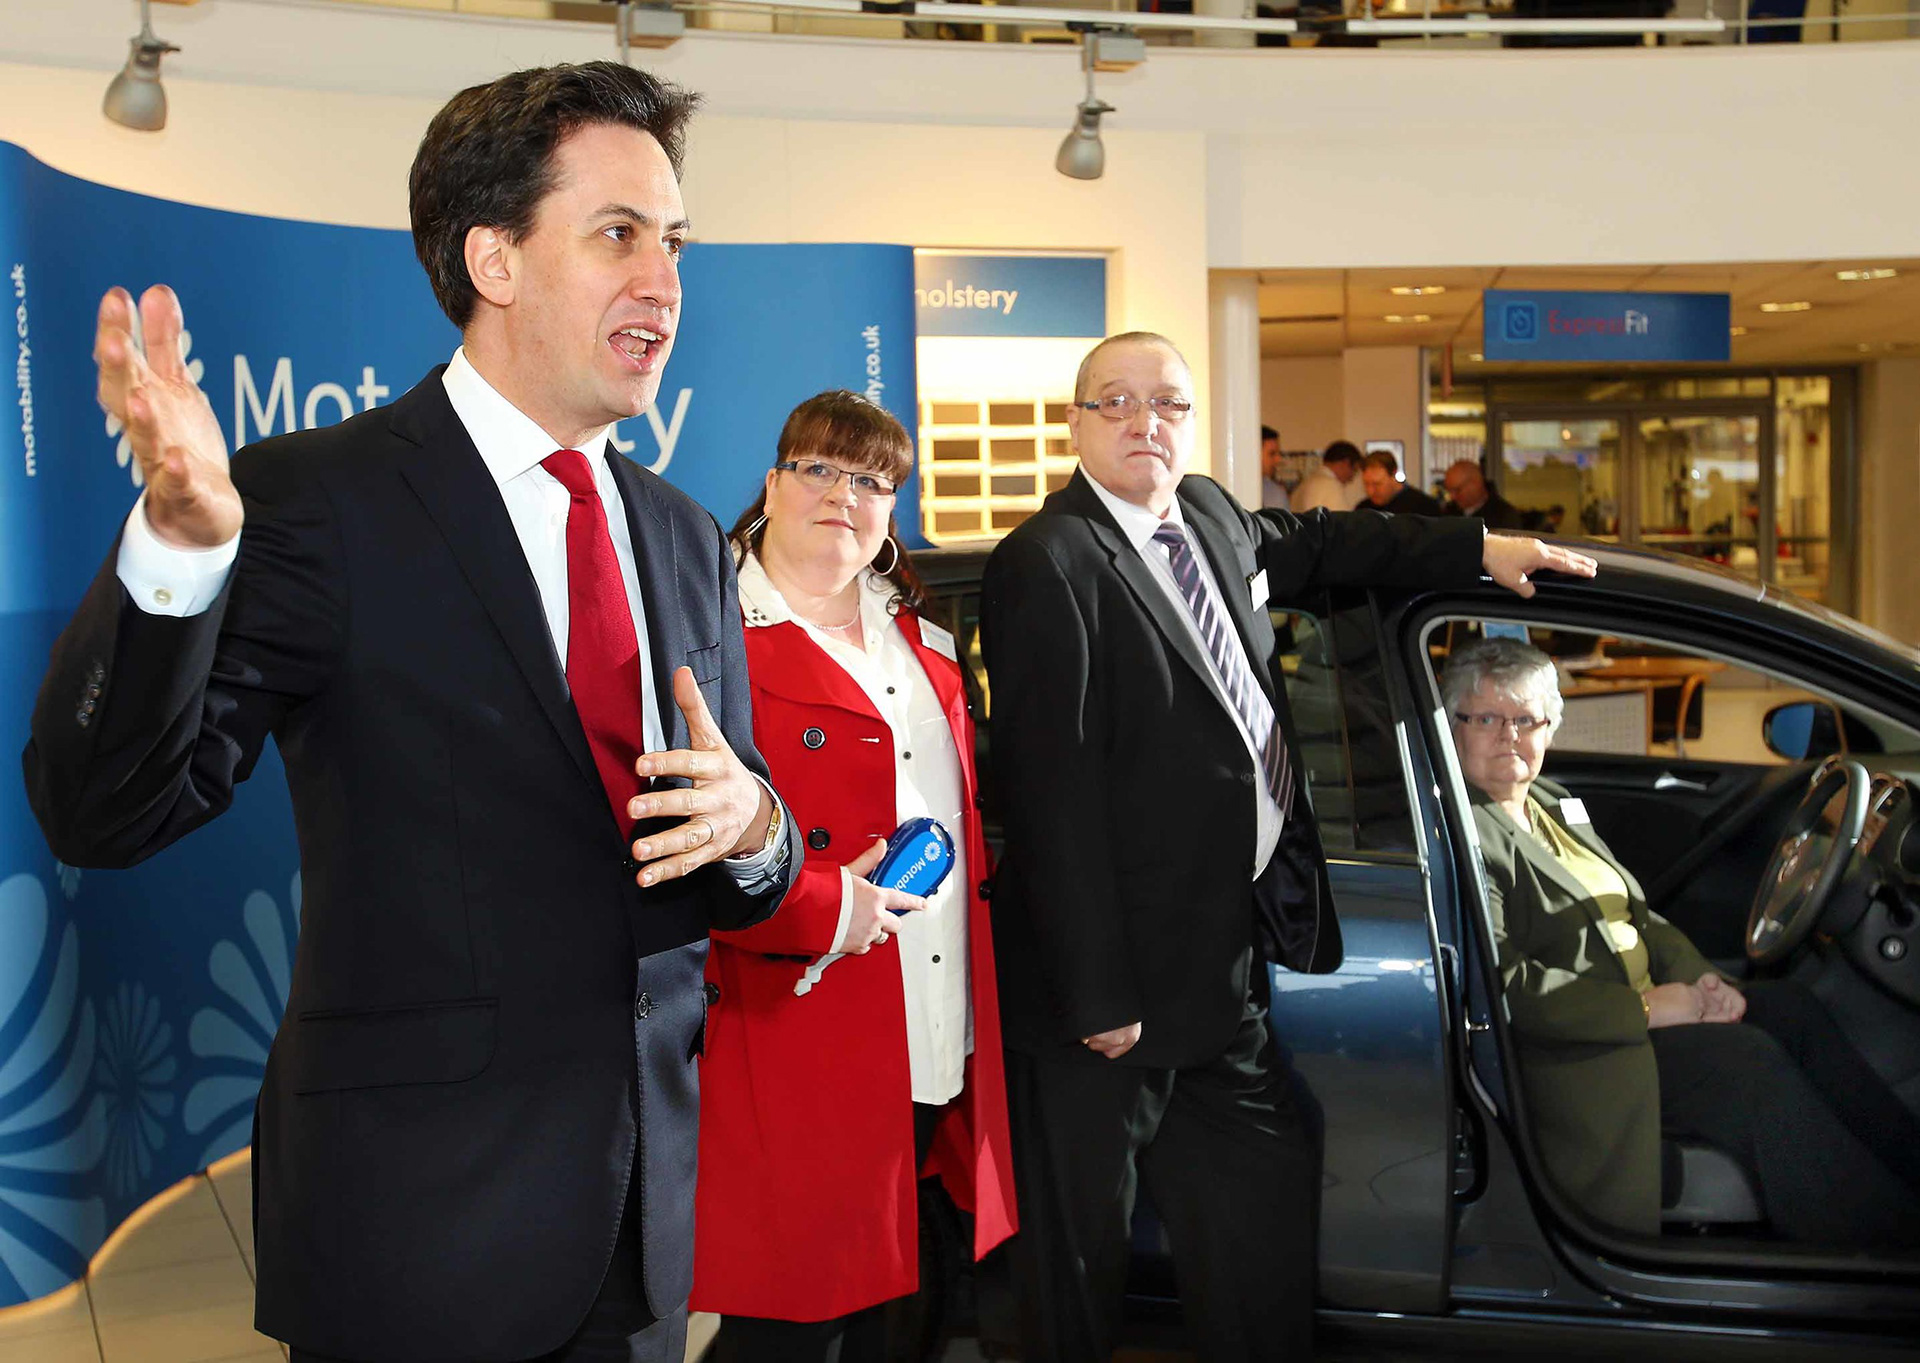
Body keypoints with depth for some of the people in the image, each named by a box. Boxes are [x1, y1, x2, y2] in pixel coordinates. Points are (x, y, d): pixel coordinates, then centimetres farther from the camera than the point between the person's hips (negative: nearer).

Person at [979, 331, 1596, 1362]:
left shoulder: (1210, 517, 7)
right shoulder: (1048, 566, -18)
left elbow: (1312, 545, 29)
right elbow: (1053, 796, -21)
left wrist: (1478, 549, 24)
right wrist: (1097, 998, -21)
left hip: (1224, 967, 8)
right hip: (1110, 982, -8)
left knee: (1267, 1207, 20)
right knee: (1080, 1256, 9)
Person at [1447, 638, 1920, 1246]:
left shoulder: (1552, 804, 17)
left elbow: (1635, 914, 19)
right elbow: (1501, 984, -20)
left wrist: (1695, 976, -2)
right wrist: (1643, 1007, -19)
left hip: (1646, 1005, 9)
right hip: (1575, 1055, -9)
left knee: (1787, 1006, -8)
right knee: (1753, 1060, -22)